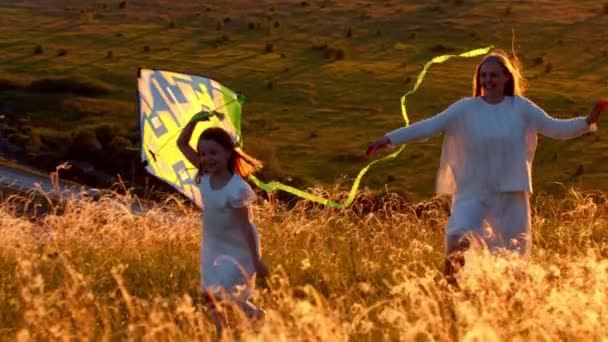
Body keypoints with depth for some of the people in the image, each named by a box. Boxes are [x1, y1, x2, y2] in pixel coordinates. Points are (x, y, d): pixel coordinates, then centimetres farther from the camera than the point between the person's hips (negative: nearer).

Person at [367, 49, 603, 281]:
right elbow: (429, 126, -6)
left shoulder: (520, 107, 1)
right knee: (459, 237, -27)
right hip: (473, 193, -2)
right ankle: (451, 285, -9)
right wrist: (390, 139, -13)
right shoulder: (466, 109, -3)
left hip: (511, 195, 2)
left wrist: (587, 122, -11)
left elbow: (555, 128, 4)